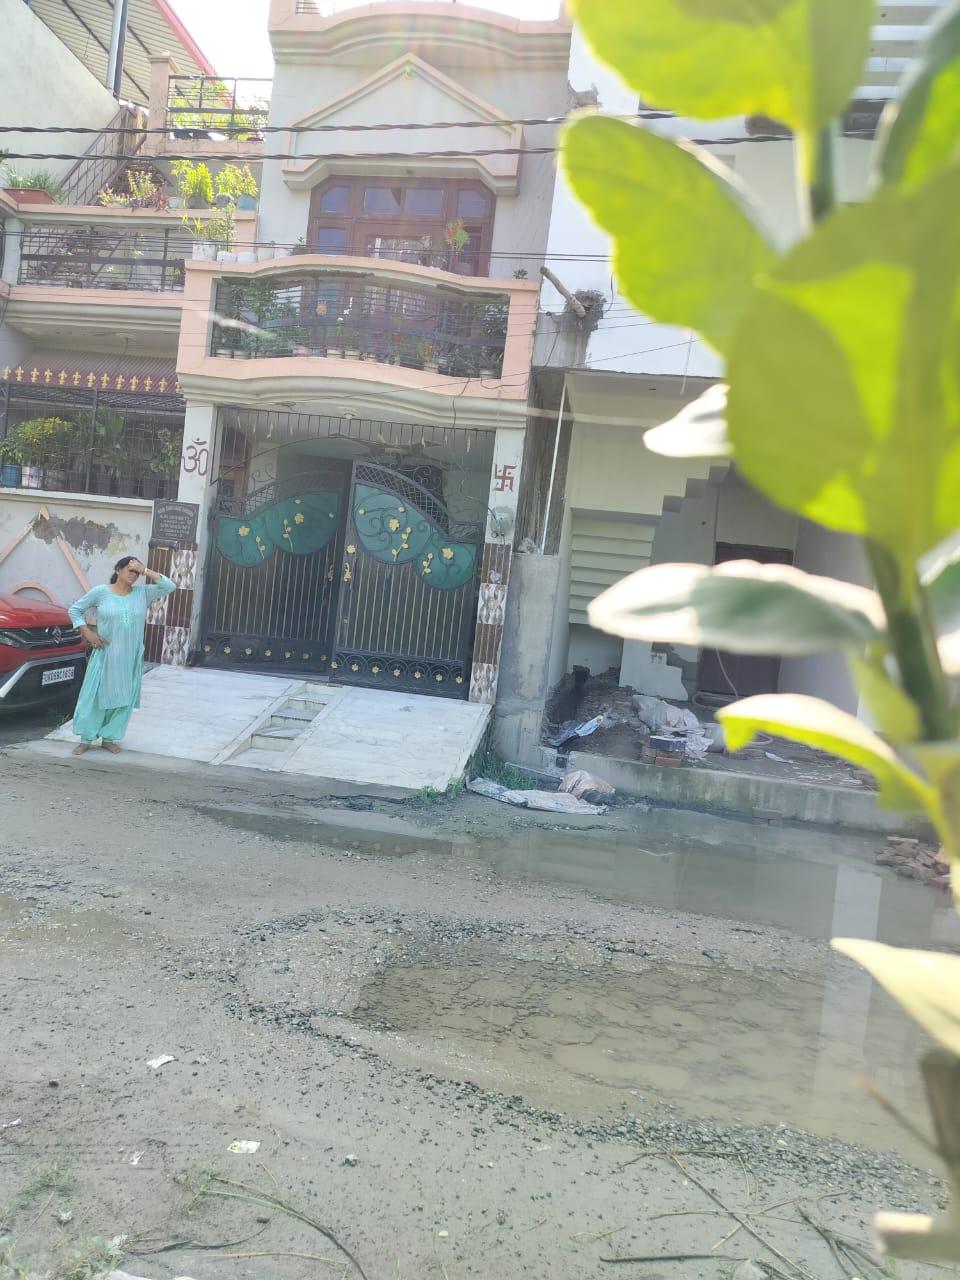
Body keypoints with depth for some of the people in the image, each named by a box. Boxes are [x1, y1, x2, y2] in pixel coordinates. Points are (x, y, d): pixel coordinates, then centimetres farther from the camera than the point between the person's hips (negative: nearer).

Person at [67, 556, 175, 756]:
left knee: (123, 699, 5)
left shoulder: (143, 593, 3)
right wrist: (87, 632, -6)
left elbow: (170, 586, -7)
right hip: (105, 654, -2)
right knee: (95, 695, -1)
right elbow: (74, 609, 5)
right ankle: (86, 739, 10)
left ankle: (109, 738, 18)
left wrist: (146, 571, -10)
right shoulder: (100, 592, -2)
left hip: (131, 657, 2)